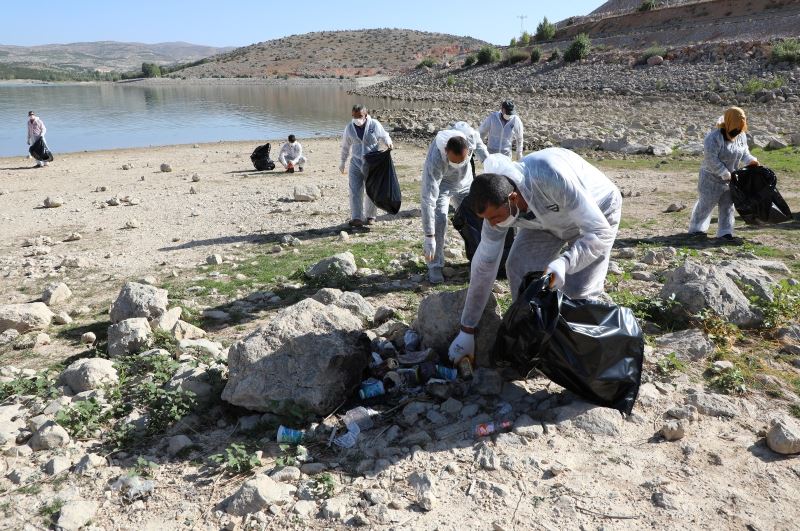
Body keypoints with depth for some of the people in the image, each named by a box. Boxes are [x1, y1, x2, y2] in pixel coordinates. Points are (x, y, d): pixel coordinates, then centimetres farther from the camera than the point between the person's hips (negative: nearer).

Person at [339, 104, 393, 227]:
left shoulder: (374, 125, -7)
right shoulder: (349, 128, 0)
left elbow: (384, 136, 7)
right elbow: (346, 146, 13)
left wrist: (388, 143, -16)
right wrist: (342, 162, 20)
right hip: (356, 163, 1)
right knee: (355, 191, -8)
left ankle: (370, 216, 22)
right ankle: (356, 218, -6)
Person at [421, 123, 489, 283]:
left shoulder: (470, 134, -34)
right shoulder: (435, 161, -44)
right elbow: (427, 199, -44)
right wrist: (429, 237, -44)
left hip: (465, 183, 4)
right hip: (441, 184, -4)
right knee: (439, 220, -22)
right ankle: (435, 266, -12)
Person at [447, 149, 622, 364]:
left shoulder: (550, 177, -43)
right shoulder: (497, 205, -24)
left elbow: (601, 232, -38)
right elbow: (484, 265, -15)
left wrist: (564, 262, -57)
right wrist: (467, 330, -11)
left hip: (597, 213, -5)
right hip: (551, 218, 5)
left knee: (578, 291, -16)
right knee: (518, 267, -11)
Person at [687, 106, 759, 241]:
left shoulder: (741, 136, 2)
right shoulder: (715, 137, -23)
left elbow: (744, 152, 16)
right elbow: (711, 159, -26)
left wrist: (752, 161, -5)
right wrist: (726, 174, -24)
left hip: (729, 178, 7)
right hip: (712, 178, -7)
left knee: (727, 205, 6)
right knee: (706, 204, 5)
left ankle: (725, 232, 13)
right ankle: (695, 228, 22)